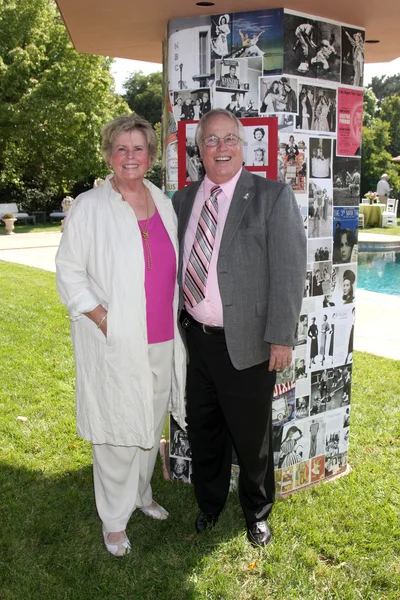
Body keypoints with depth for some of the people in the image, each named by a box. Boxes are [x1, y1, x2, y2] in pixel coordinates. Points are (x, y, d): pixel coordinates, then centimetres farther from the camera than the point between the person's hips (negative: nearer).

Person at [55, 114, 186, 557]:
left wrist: (173, 318, 9)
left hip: (161, 341, 5)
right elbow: (68, 272, -7)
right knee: (117, 433, 3)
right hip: (114, 342, -5)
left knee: (152, 424, 18)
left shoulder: (163, 204, 8)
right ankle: (114, 520, 23)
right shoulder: (89, 207, -8)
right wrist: (103, 320, -15)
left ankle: (141, 494, 41)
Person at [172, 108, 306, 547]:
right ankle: (208, 504, 44)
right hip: (196, 339, 5)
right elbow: (174, 264, 11)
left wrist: (281, 337, -16)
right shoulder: (183, 200, 8)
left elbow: (289, 271, -12)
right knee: (202, 430, 19)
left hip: (246, 344, -4)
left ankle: (257, 512, 39)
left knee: (250, 436, 12)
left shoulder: (272, 197, -7)